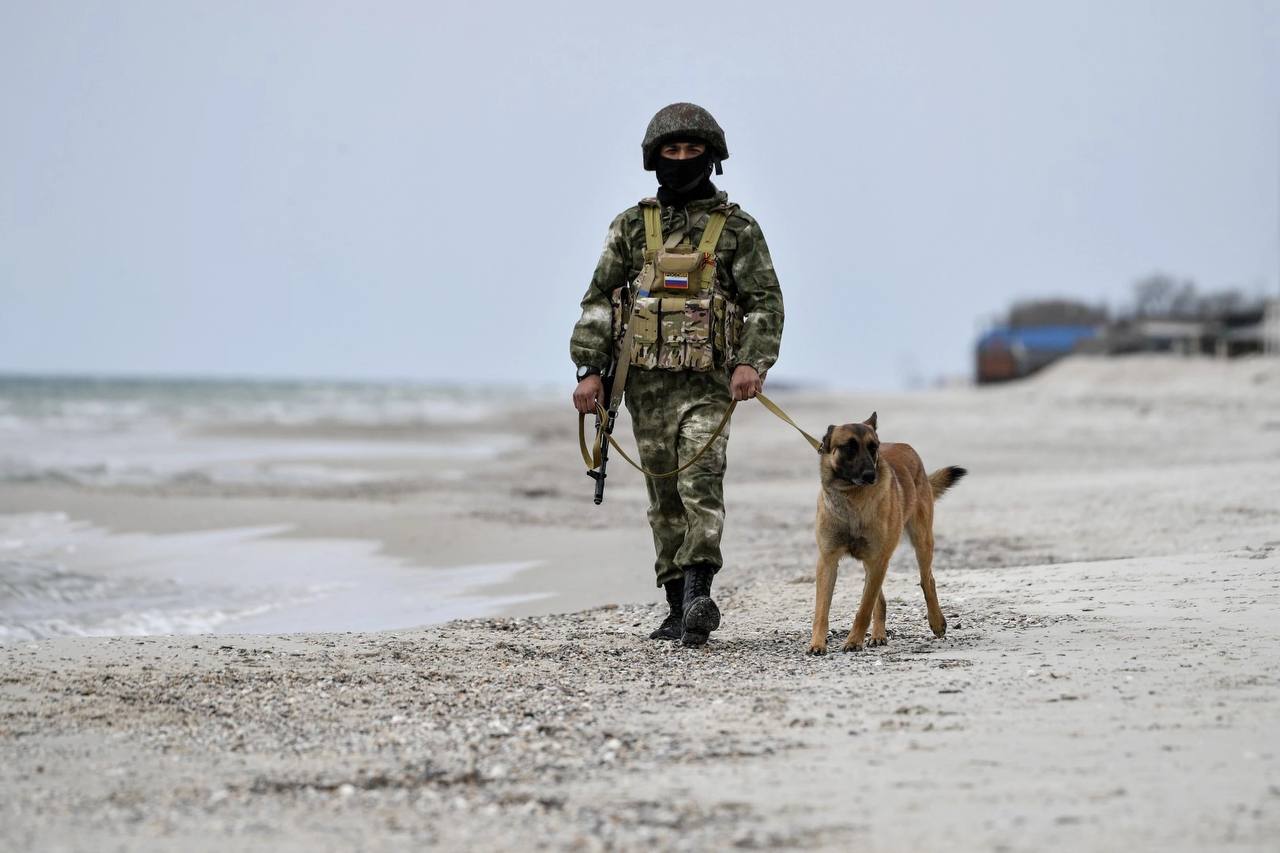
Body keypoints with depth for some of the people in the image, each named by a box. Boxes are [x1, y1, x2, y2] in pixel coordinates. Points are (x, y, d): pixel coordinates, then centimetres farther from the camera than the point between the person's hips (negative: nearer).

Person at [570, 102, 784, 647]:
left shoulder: (736, 230, 4)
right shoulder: (632, 227, 11)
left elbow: (765, 301, -1)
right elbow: (599, 300, 11)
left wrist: (752, 362, -17)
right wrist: (590, 370, 2)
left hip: (707, 383, -3)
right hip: (646, 382, 3)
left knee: (701, 482, -19)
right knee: (664, 498, 6)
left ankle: (698, 594, -29)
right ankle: (680, 609, 11)